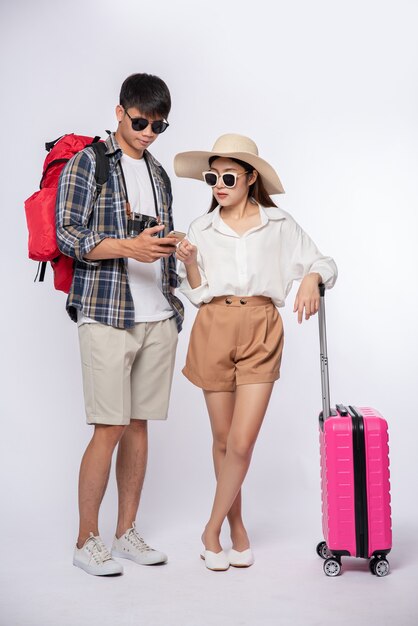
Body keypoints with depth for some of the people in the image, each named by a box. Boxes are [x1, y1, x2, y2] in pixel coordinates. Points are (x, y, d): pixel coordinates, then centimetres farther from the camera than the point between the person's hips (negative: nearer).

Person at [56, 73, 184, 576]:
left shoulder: (158, 174, 19)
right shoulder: (86, 164, 0)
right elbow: (67, 235, -9)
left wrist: (174, 305, 17)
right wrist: (128, 246, -22)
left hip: (158, 318, 6)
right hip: (107, 315, -6)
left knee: (139, 424, 8)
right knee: (110, 428, -7)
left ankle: (126, 532, 18)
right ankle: (86, 540, 6)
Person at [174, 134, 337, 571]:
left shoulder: (278, 223, 5)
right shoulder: (201, 229, 9)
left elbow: (322, 263, 8)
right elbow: (198, 294, 10)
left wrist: (311, 280, -13)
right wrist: (189, 263, -8)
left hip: (261, 330, -1)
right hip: (215, 329, 2)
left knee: (242, 442, -9)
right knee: (223, 440, 9)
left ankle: (212, 530, 11)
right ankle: (236, 527, 27)